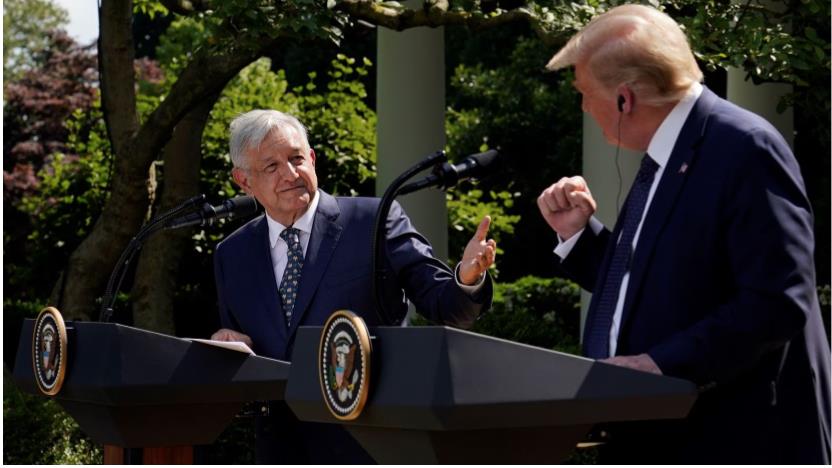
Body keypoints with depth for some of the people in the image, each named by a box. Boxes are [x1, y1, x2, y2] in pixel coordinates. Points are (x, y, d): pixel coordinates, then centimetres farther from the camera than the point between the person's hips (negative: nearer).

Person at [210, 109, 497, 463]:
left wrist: (467, 278, -29)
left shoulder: (375, 221, -4)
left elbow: (443, 305, -7)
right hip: (282, 452, 4)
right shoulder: (232, 256, 9)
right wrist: (228, 347, -6)